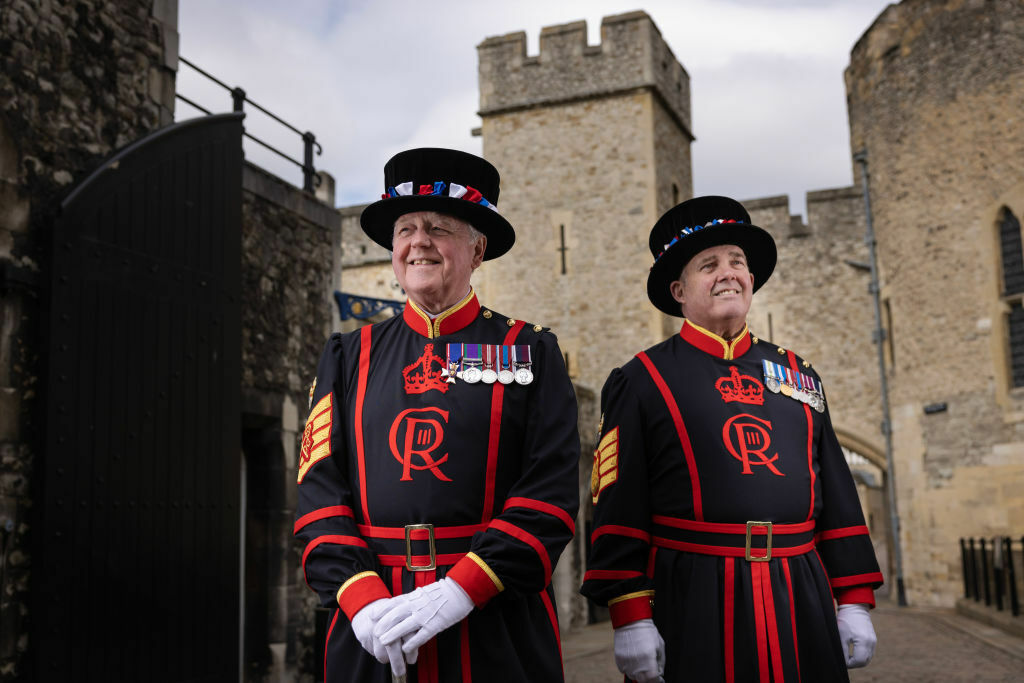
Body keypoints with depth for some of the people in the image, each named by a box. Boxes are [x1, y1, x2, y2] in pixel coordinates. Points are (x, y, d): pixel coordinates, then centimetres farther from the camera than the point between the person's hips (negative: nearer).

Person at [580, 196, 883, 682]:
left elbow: (838, 497, 14)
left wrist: (854, 602, 8)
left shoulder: (799, 373, 14)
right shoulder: (640, 381, 1)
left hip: (801, 603, 4)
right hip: (692, 608, -4)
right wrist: (630, 619, -10)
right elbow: (619, 511, -4)